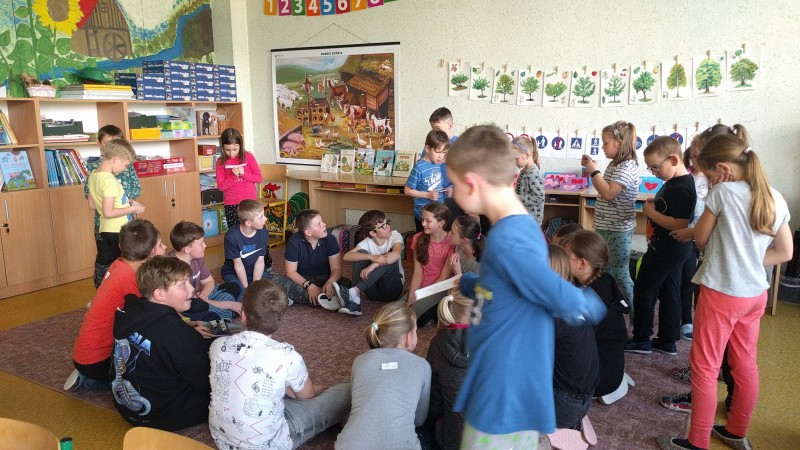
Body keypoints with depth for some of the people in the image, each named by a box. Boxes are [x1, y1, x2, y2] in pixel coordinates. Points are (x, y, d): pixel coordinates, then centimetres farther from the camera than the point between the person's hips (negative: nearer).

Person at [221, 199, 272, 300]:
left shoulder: (263, 233, -17)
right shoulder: (231, 236, -26)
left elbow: (260, 262, -13)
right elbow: (238, 264, -18)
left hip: (256, 272, 3)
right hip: (234, 273, -2)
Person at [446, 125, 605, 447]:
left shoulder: (505, 242, -27)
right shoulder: (524, 227, 3)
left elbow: (571, 304, -24)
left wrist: (588, 305, -3)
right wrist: (463, 283, 24)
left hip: (503, 399, -9)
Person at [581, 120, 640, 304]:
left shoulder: (627, 167, -18)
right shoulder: (615, 164, 11)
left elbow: (608, 193, -27)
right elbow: (604, 188, 17)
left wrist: (594, 171, -15)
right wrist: (592, 168, 8)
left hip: (618, 230, -10)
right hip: (606, 227, 10)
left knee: (620, 274, -2)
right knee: (606, 271, 18)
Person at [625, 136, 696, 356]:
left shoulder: (681, 188, -23)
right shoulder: (674, 182, 8)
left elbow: (680, 224, -29)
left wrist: (651, 213, -22)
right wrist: (654, 205, 2)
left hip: (667, 249, -10)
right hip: (670, 248, 10)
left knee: (643, 290, 1)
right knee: (668, 292, 15)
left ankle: (641, 340, 12)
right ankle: (668, 340, 25)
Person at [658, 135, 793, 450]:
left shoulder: (723, 192, -14)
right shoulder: (776, 198, 4)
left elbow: (700, 239, -5)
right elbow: (784, 252, 9)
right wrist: (747, 260, 8)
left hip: (721, 293, -7)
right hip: (755, 294, 7)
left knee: (704, 367, 3)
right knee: (745, 364, 18)